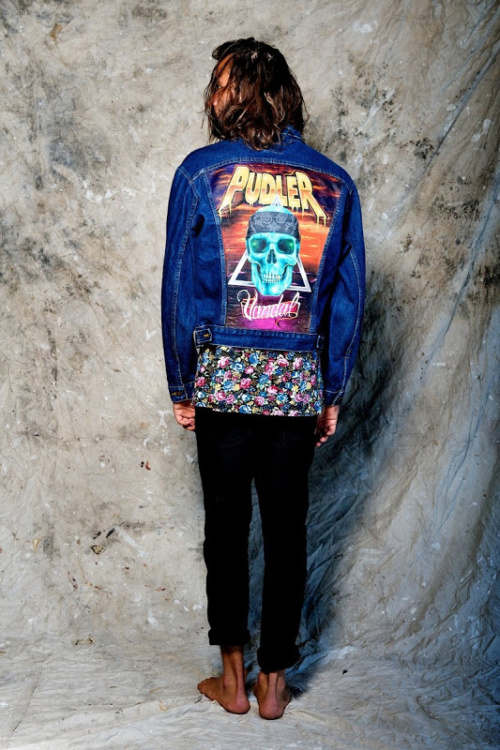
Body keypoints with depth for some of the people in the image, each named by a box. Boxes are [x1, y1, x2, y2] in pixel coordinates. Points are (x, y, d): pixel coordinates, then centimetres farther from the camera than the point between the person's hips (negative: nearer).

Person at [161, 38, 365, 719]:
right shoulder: (335, 182, 2)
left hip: (222, 381, -1)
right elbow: (349, 299, 3)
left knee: (226, 525, 13)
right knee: (287, 532, 11)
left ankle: (233, 677, 23)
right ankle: (274, 682, 23)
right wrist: (332, 394, 11)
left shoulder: (201, 172, -5)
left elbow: (178, 288, -4)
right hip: (299, 384, 2)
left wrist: (181, 387, 5)